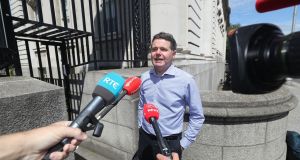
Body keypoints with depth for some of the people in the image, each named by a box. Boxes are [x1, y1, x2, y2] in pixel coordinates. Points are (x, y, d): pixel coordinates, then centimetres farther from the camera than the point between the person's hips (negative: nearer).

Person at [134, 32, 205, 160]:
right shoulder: (144, 77, -5)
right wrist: (141, 128, 10)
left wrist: (183, 144, -5)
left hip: (170, 143, -3)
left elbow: (197, 116, -7)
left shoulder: (186, 80, -17)